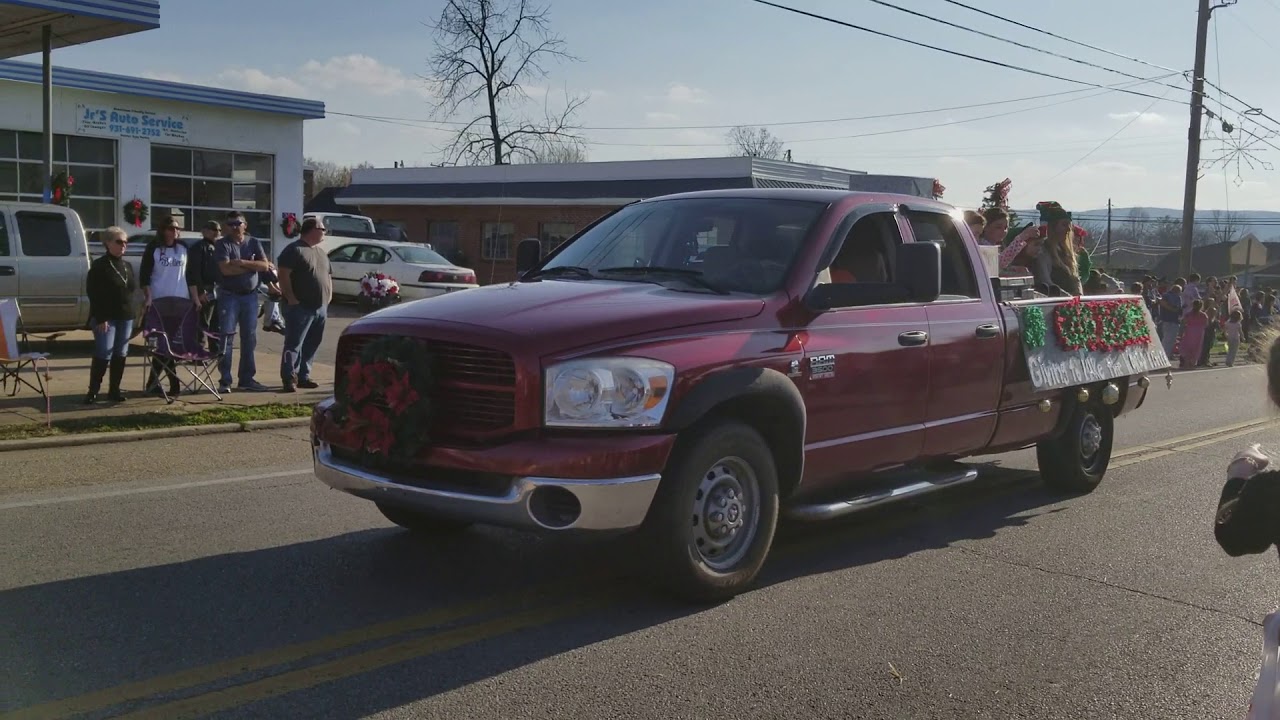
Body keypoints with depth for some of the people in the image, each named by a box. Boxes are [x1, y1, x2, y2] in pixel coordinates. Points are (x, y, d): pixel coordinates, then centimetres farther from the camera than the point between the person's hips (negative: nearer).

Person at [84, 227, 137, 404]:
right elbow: (92, 293, -12)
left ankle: (114, 389, 15)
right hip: (106, 318, -7)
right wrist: (101, 318, -18)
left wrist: (131, 314, 13)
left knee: (120, 355, 7)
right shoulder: (99, 266, -7)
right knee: (103, 355, -9)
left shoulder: (127, 266, 15)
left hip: (125, 317, 7)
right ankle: (93, 391, -1)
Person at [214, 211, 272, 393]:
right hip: (229, 296, -4)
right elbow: (226, 269, -17)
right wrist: (252, 266, -11)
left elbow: (265, 266, -4)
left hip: (250, 295, 4)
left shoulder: (254, 243, 9)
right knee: (226, 338, -5)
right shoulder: (223, 244, -2)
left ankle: (247, 379, 15)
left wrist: (242, 263, -15)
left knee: (249, 339, 7)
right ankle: (225, 381, -2)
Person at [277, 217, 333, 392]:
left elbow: (328, 276, 27)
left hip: (320, 307, 8)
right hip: (301, 307, -8)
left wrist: (329, 296, 14)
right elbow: (284, 275, -14)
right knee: (294, 344, -6)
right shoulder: (294, 250, -7)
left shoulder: (321, 253, 20)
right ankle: (289, 378, -6)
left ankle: (303, 376, 17)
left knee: (312, 345, 10)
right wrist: (291, 299, -18)